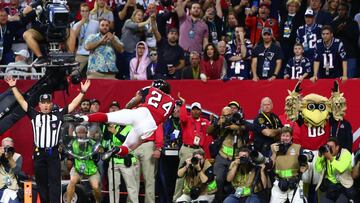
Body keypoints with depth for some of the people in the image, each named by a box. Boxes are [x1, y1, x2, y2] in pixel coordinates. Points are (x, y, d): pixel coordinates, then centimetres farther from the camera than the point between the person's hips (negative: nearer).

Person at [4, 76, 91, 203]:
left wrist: (82, 92, 0)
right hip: (38, 154, 2)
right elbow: (21, 101, 8)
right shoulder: (34, 115, 8)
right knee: (41, 182, 7)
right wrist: (13, 87, 4)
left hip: (53, 154, -1)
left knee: (54, 182, -5)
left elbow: (73, 104, 7)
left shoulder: (58, 114, 7)